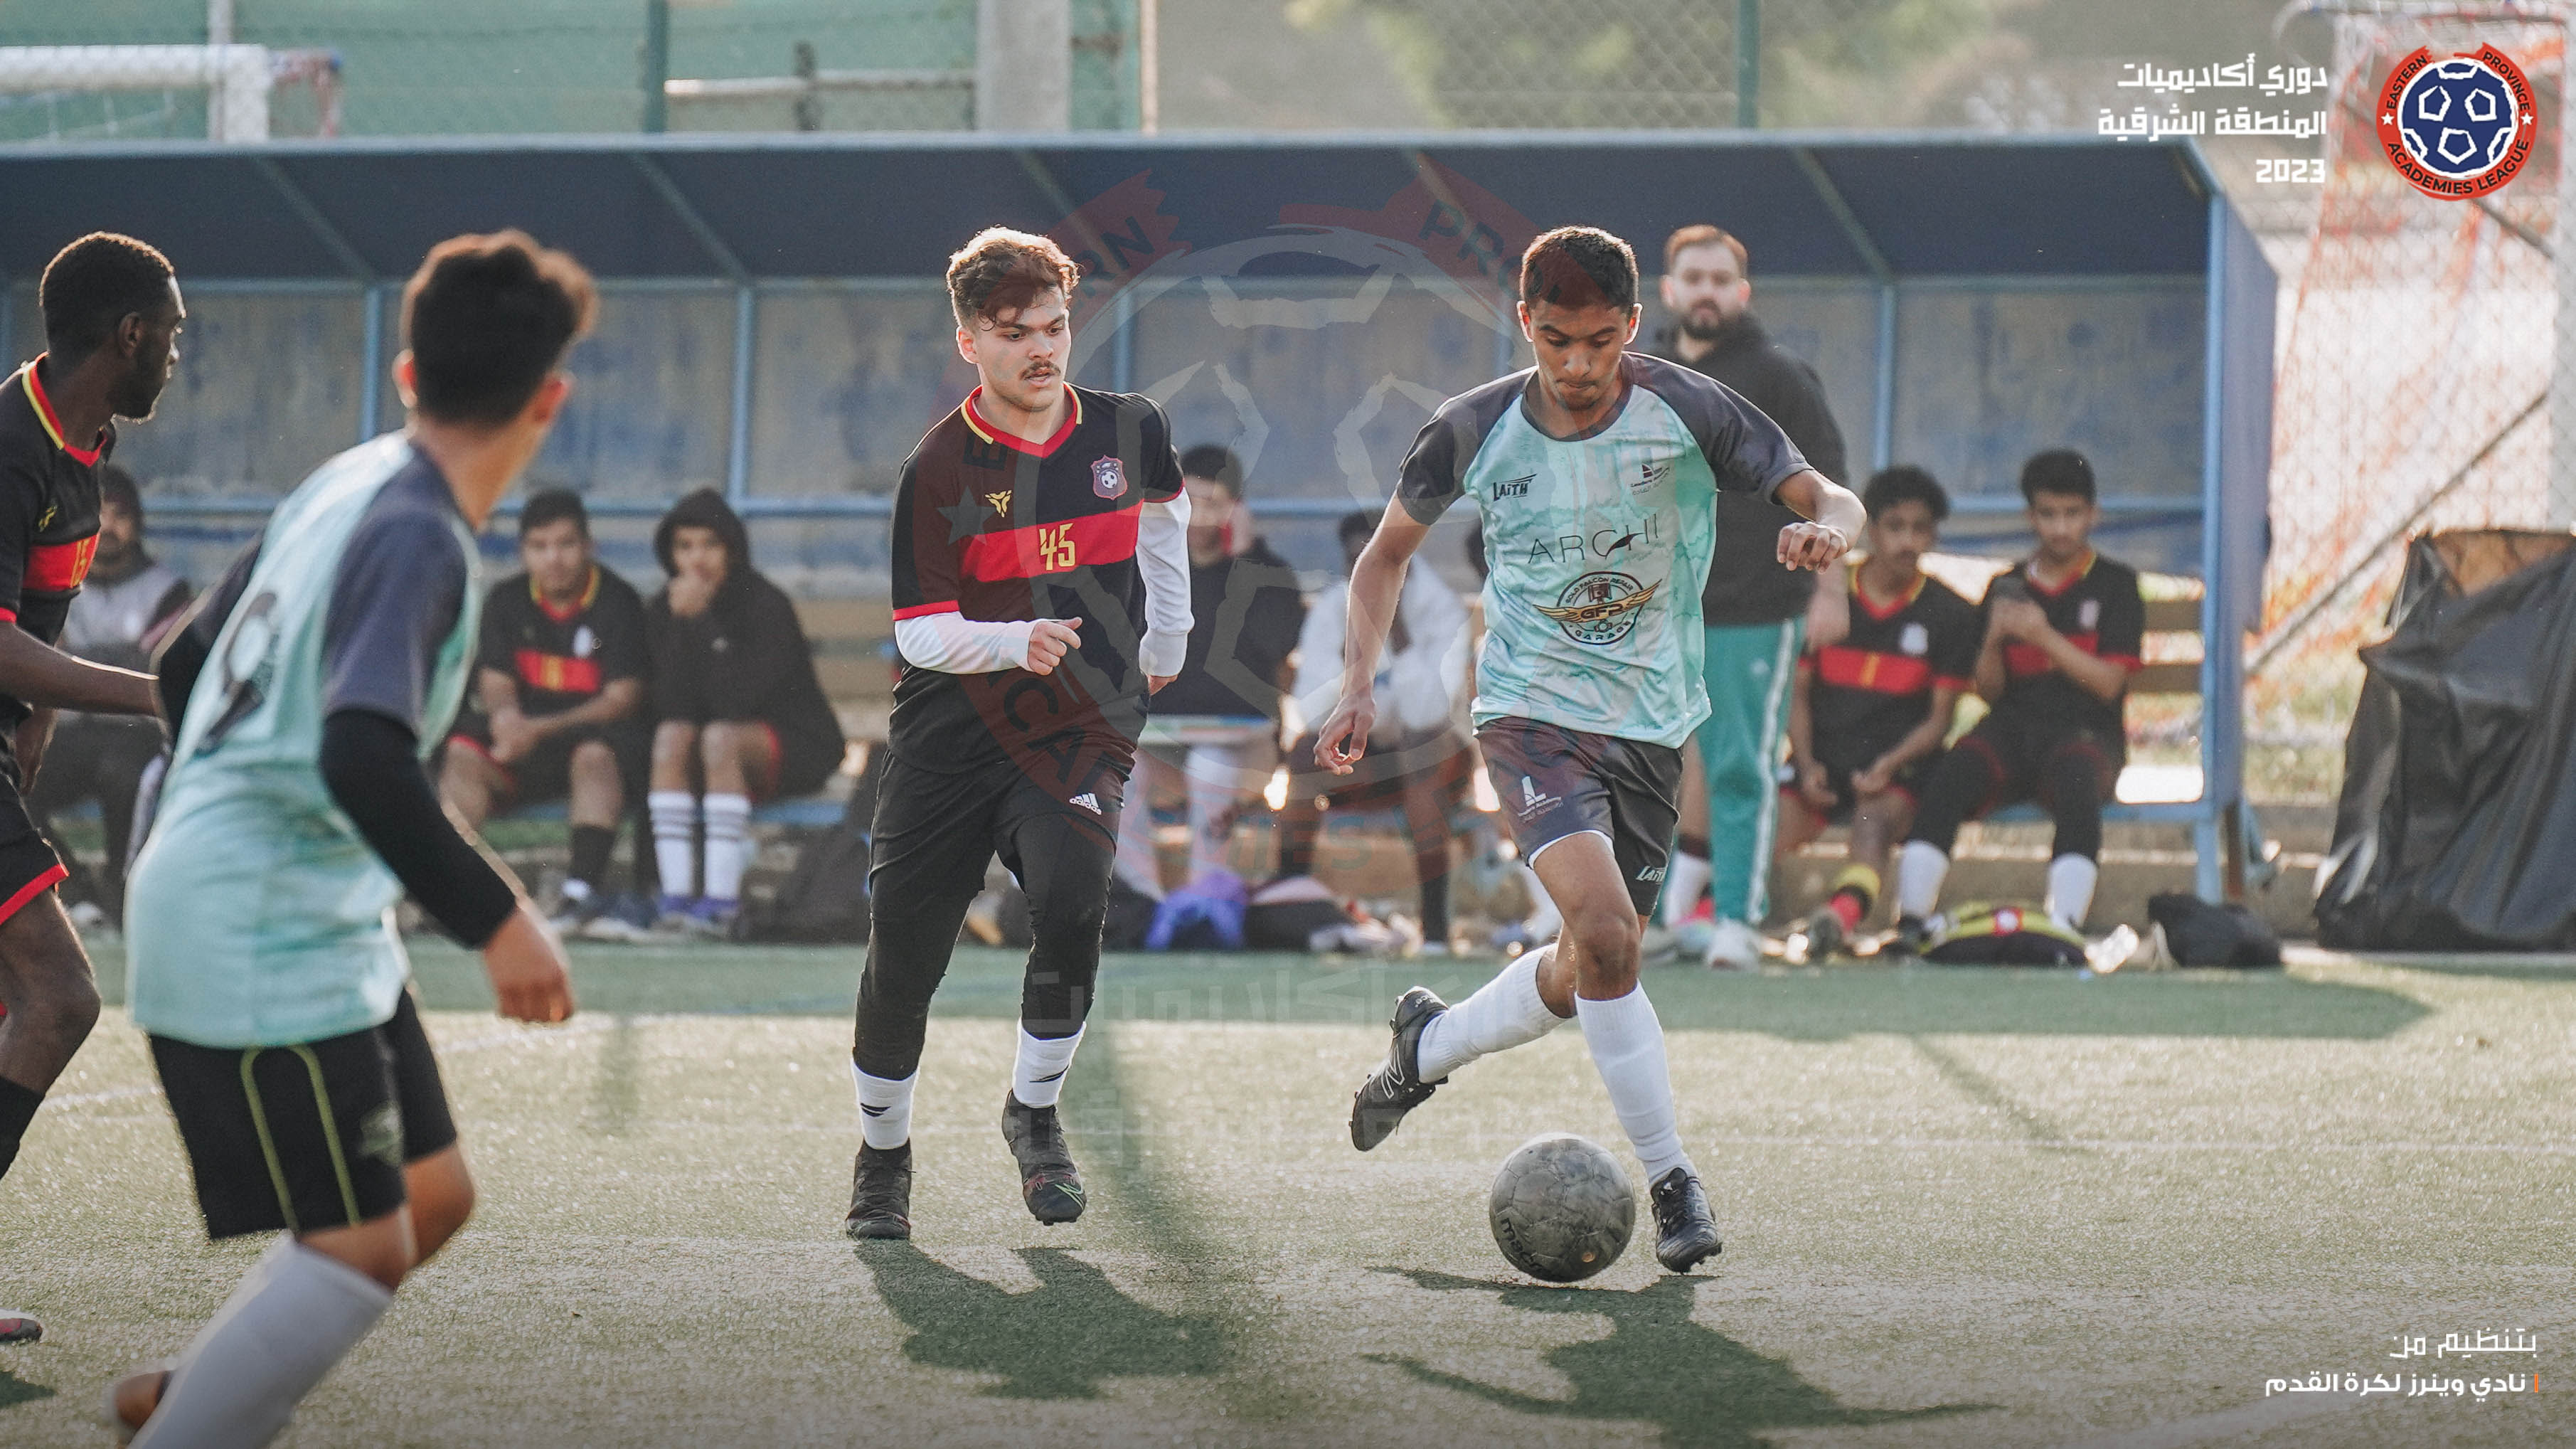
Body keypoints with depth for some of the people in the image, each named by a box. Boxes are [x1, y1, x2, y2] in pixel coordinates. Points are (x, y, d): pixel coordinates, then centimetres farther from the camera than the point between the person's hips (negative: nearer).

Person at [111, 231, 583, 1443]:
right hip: (262, 942, -10)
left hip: (319, 923, 10)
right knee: (361, 1249, -11)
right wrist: (497, 919, -30)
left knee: (431, 1198, 15)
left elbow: (185, 670, 20)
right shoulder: (418, 536, -20)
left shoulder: (344, 487, 8)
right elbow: (362, 756, -34)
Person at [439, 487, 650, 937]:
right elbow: (496, 682, 5)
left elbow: (622, 698, -13)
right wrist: (505, 716, -22)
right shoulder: (507, 601, 6)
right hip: (527, 733, 4)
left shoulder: (618, 602, -8)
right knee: (463, 752, -23)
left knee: (595, 755, -38)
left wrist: (541, 730, -23)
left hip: (599, 730, -4)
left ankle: (585, 889, -47)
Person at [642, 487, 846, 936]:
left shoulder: (767, 606, -16)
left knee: (721, 737, -34)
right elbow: (669, 707, -11)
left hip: (797, 749, -4)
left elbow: (737, 700, -26)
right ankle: (675, 894, -34)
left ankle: (721, 898, -39)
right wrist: (682, 626, -21)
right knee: (671, 736, -27)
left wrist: (701, 622, -26)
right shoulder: (662, 612, 0)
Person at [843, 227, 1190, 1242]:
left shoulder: (1128, 432, -1)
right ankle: (882, 1153, 24)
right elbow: (920, 632, -13)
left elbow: (1163, 514, 23)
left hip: (1082, 735, 1)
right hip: (952, 732, -1)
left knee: (1071, 903, -25)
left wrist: (1163, 642, 30)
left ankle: (1035, 1113, -2)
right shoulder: (940, 469, -10)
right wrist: (1017, 642, -31)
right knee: (904, 953, 0)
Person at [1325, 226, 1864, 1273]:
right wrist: (1360, 685, -2)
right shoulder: (1477, 430, -7)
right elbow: (1390, 549, 10)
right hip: (1532, 714, -2)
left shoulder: (1686, 411, -10)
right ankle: (1671, 1180, -14)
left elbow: (1829, 499, -8)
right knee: (1604, 931, -24)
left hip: (1651, 726, 3)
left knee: (1584, 973, 12)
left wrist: (1827, 528, -33)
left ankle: (1428, 1043, 42)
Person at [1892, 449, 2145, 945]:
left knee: (2077, 785, -38)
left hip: (2085, 732, -3)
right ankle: (1910, 923, -35)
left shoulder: (2115, 584, 8)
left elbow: (2109, 684, -2)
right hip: (2012, 727, 3)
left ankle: (2064, 927, -48)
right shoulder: (2008, 587, 18)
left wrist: (2045, 637, -12)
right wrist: (1994, 641, -7)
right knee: (1947, 780, -28)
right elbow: (1988, 689, 14)